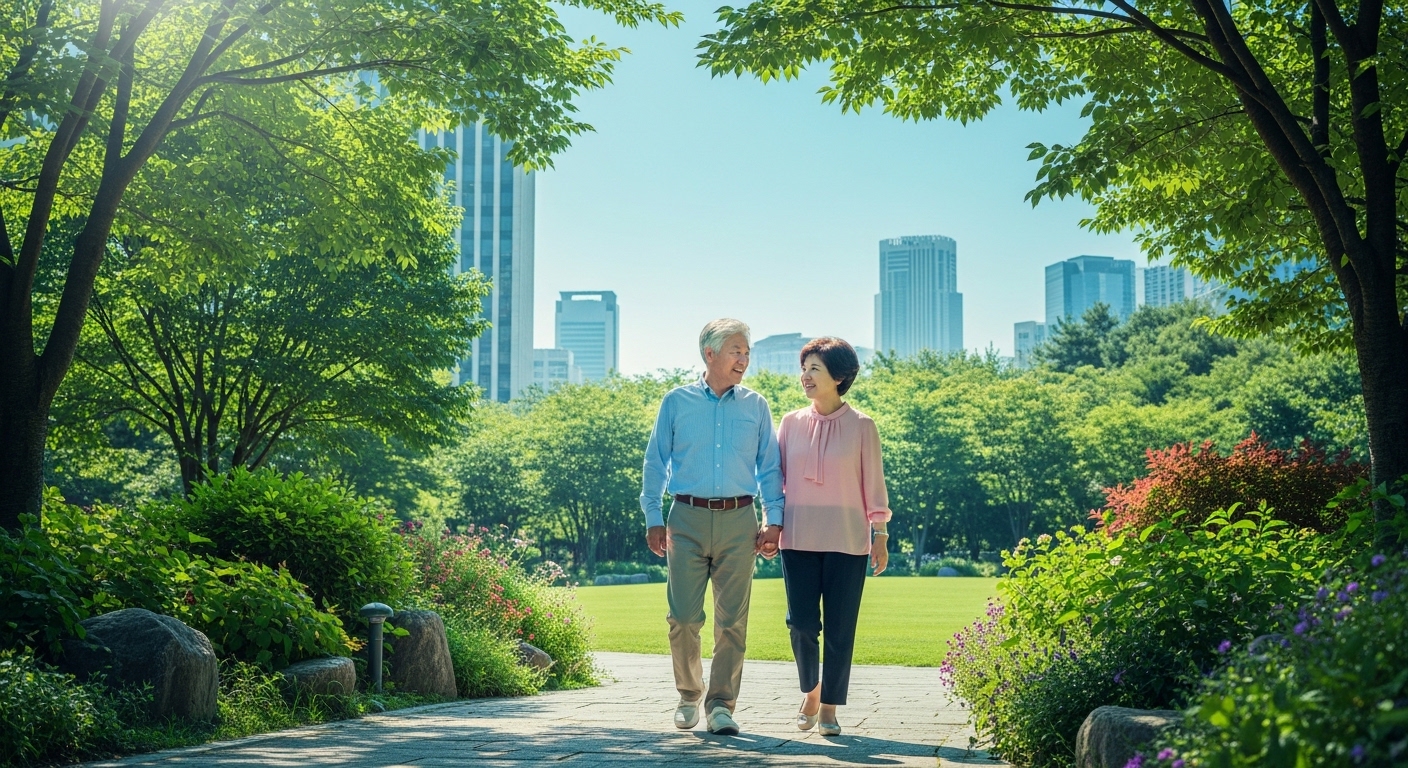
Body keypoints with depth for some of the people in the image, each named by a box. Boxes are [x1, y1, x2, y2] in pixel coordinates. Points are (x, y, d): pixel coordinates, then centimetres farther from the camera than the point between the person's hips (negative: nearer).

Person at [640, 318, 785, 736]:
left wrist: (774, 520, 0)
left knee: (732, 620, -1)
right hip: (688, 519, -1)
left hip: (738, 521, 1)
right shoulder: (677, 402, 8)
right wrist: (653, 519, 3)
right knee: (683, 616, -3)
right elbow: (655, 462, 9)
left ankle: (720, 704, 6)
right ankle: (689, 695, 17)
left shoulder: (756, 406, 10)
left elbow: (769, 467, 11)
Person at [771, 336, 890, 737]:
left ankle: (830, 708, 13)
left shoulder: (861, 427, 0)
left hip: (847, 541, -2)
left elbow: (873, 484, 1)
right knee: (802, 623, -2)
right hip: (799, 539, 2)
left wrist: (880, 535, -2)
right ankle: (810, 692, 23)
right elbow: (775, 478, 11)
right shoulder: (791, 423, 6)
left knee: (839, 629, 1)